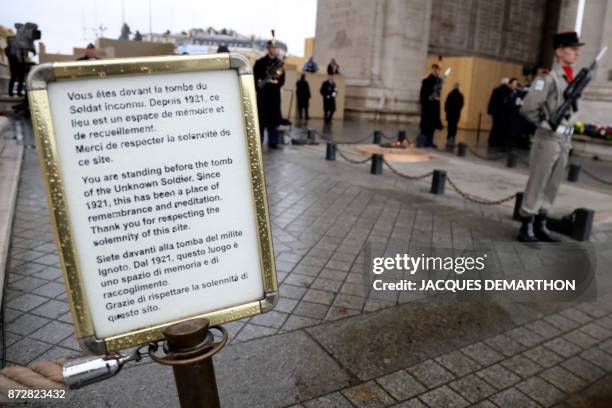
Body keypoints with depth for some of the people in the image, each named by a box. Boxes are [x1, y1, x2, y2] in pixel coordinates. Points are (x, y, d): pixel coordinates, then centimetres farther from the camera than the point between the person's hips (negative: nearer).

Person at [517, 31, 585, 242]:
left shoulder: (573, 78, 14)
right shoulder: (548, 77, -11)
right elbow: (527, 109, -16)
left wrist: (568, 133, 15)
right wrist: (547, 126, -11)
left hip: (565, 140, 8)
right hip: (547, 140, -8)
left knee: (552, 186, 11)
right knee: (536, 185, -2)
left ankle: (540, 225, 20)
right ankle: (526, 227, 6)